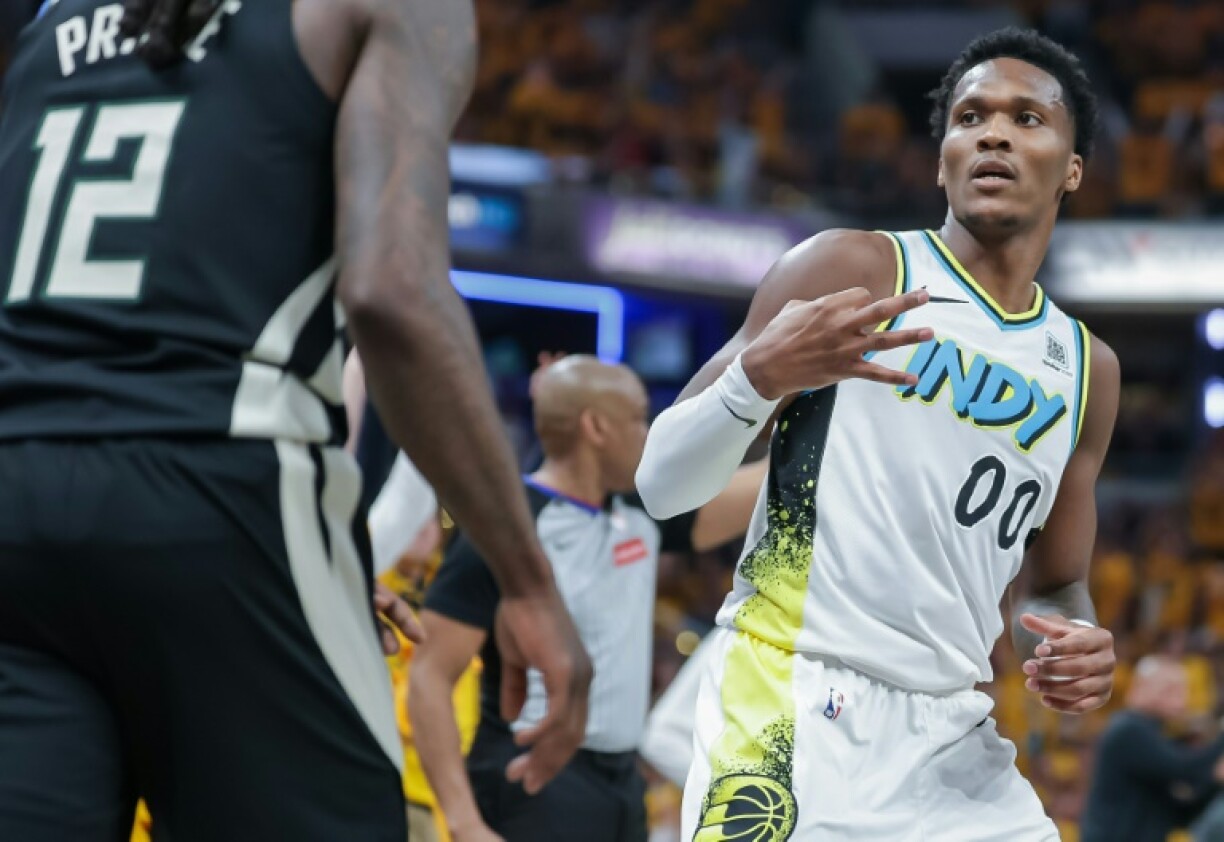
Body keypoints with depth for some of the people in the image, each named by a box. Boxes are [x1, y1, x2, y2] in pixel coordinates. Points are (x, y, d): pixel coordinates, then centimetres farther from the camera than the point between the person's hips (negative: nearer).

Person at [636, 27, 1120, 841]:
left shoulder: (1088, 370, 15)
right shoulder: (850, 270, -1)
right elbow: (659, 484, -4)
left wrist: (1075, 639, 1)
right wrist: (759, 376, -24)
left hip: (955, 743, 6)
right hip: (795, 712, -6)